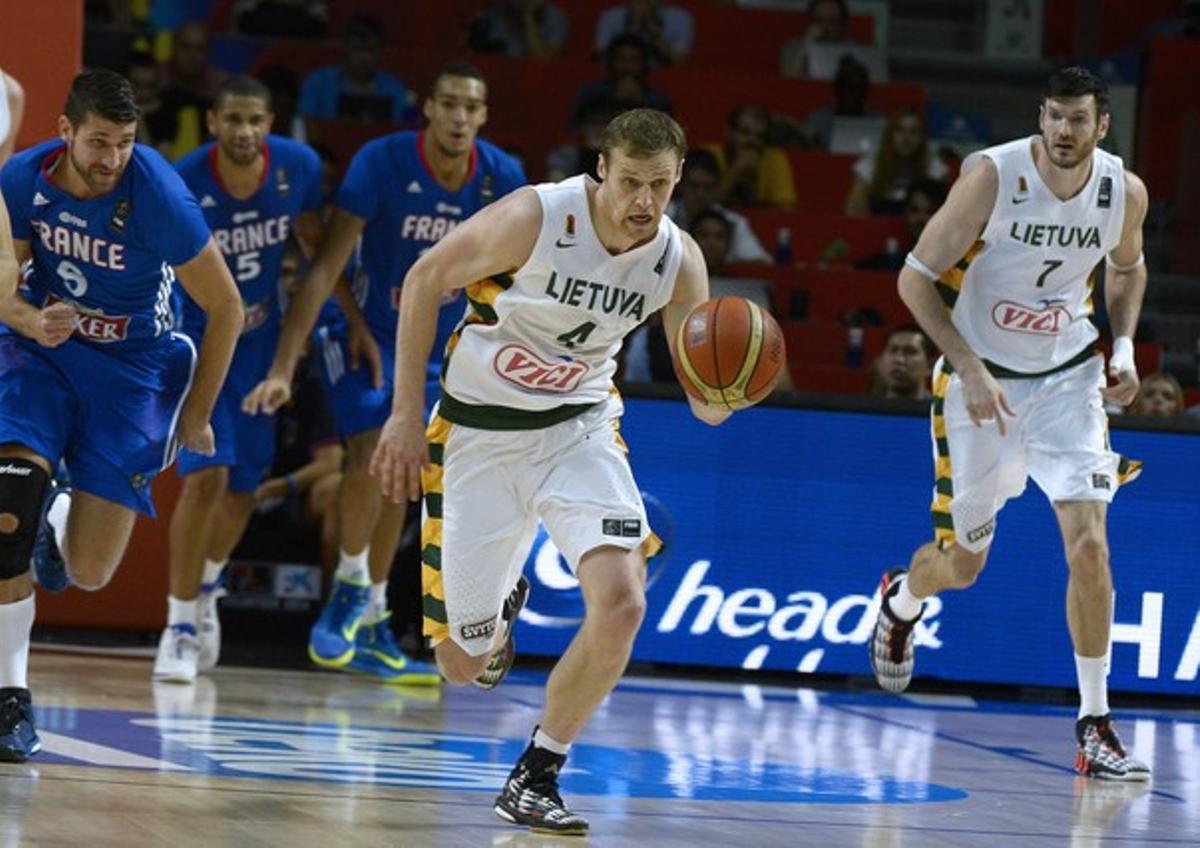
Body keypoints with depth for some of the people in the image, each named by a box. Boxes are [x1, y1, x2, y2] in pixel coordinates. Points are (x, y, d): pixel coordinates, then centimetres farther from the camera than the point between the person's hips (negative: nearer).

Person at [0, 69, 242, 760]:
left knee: (89, 572, -8)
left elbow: (226, 308, -13)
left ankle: (63, 519, 31)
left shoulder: (160, 197, -24)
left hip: (130, 366, -2)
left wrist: (196, 416, -4)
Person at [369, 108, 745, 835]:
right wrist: (406, 416, -12)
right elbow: (425, 282, -9)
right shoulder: (535, 218, -22)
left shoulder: (679, 262, -11)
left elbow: (706, 406, -5)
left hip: (580, 428, 2)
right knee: (464, 666, 0)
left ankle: (536, 778, -3)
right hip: (479, 435, -2)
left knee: (622, 603, -22)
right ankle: (503, 603, 40)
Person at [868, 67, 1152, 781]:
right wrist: (969, 369, -22)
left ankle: (1095, 724, -7)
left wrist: (1124, 346, -2)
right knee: (963, 565, 9)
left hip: (1067, 377, 2)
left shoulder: (1126, 192, -10)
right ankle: (901, 601, 48)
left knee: (1088, 541, -16)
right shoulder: (993, 176, -22)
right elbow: (916, 278, -15)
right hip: (982, 377, -2)